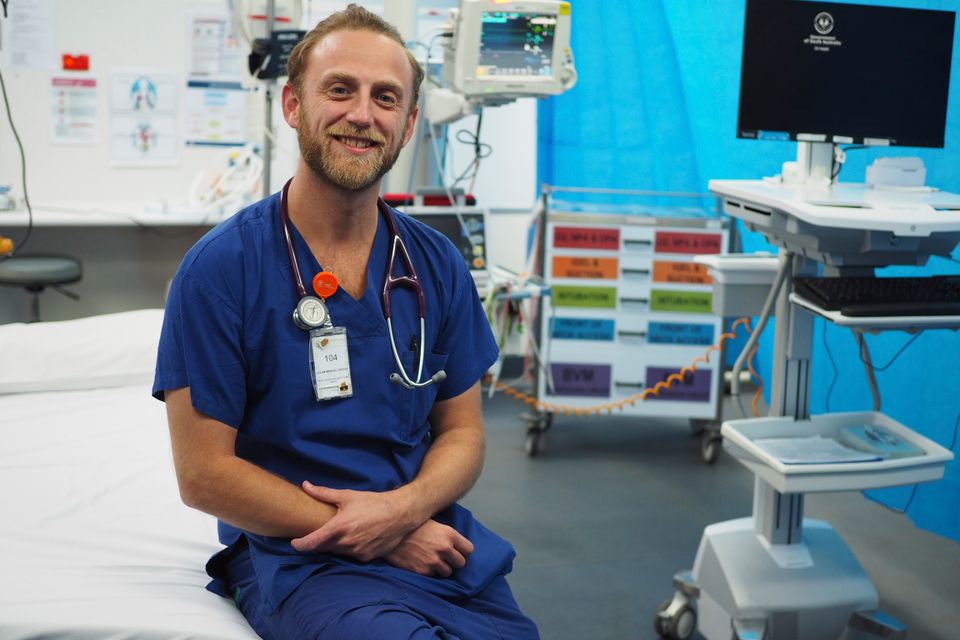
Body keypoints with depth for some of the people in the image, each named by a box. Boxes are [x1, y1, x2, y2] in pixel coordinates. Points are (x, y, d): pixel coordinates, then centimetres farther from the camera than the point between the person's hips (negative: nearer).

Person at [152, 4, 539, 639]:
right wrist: (383, 539, -13)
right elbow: (203, 473, -8)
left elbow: (462, 432, 12)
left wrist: (403, 508, -11)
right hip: (299, 557, -4)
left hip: (433, 536, 4)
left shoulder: (438, 265, 6)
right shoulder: (219, 269, -7)